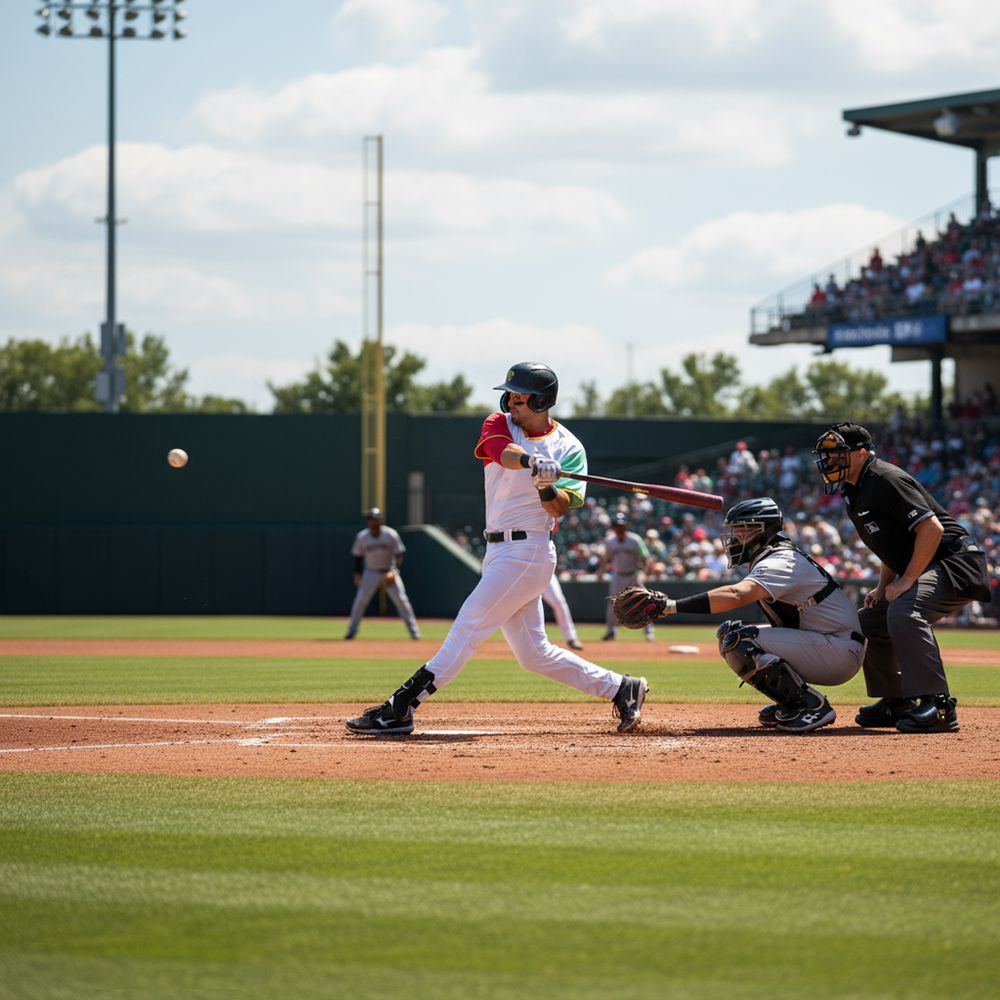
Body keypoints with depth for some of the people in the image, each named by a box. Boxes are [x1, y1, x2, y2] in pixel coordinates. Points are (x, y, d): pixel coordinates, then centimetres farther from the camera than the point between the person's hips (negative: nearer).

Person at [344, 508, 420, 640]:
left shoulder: (391, 534, -12)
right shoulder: (362, 537, -7)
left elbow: (399, 555, -7)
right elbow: (358, 556, 4)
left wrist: (394, 570, -22)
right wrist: (357, 573, -6)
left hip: (389, 573, -1)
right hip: (371, 573, 1)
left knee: (401, 599, -8)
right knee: (360, 600, -7)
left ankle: (413, 630, 1)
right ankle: (352, 630, 7)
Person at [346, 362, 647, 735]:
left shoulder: (569, 449, -4)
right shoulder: (500, 424, 6)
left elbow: (560, 508, -14)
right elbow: (503, 451, -19)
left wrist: (546, 488, -35)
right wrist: (532, 461, -40)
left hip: (527, 552, -7)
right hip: (500, 551, 7)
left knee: (468, 627, -12)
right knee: (533, 652, 10)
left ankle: (401, 707, -13)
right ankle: (620, 688, 19)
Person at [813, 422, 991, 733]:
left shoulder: (885, 480, -17)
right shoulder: (856, 492, 15)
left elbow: (932, 529, -25)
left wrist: (906, 580, -23)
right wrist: (882, 586, 13)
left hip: (953, 564, -11)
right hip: (923, 570, 11)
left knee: (903, 611, -34)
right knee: (869, 621, 17)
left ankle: (938, 706, -35)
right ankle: (897, 703, 25)